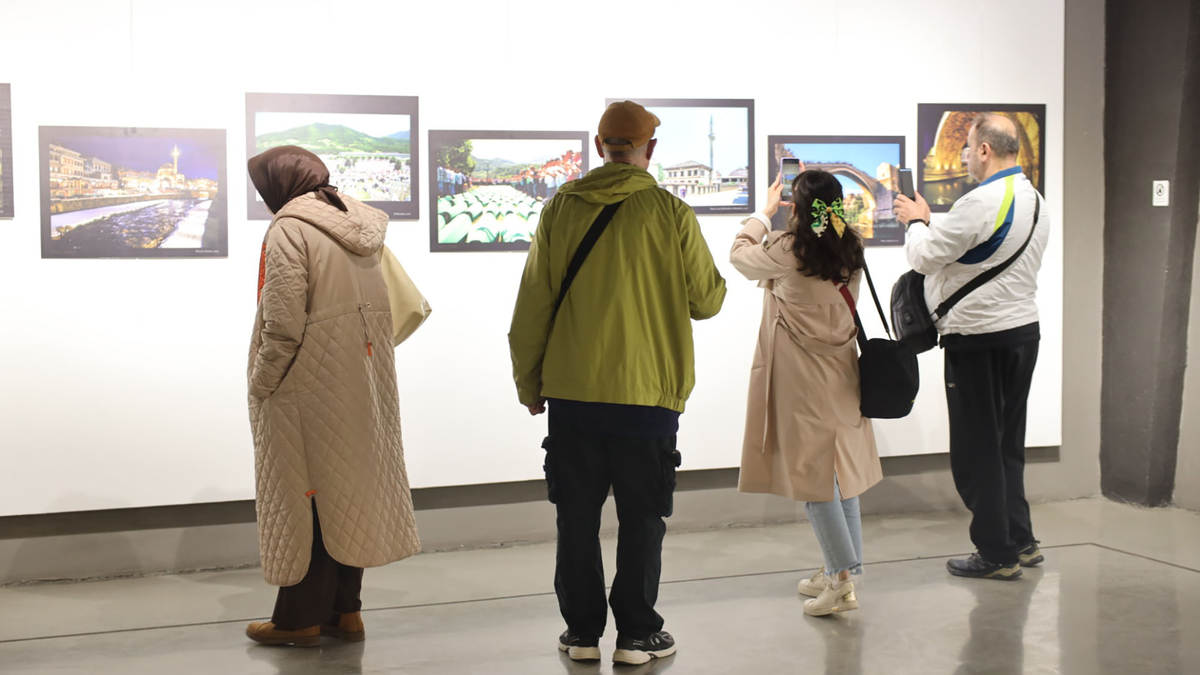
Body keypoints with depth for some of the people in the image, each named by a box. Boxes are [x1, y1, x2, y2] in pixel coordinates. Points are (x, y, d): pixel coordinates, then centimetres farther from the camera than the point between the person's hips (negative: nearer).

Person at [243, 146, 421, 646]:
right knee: (348, 490, 14)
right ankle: (344, 610, 21)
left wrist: (260, 386, -9)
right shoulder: (362, 226, 12)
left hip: (312, 390, -8)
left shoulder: (289, 229, -12)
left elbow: (283, 326, -19)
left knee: (304, 496, 1)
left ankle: (301, 617, 10)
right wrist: (366, 357, 12)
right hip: (363, 386, 8)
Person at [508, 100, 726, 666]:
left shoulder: (561, 209, -1)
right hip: (648, 392, -2)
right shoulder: (672, 214, -6)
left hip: (571, 392, 2)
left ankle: (582, 631, 20)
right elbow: (708, 300, 2)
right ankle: (636, 634, 14)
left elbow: (532, 306, 1)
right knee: (642, 519, 9)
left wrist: (529, 383, 12)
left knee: (577, 518, 12)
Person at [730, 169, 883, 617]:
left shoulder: (788, 250, -15)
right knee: (838, 469, 12)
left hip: (801, 378, -7)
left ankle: (842, 576, -4)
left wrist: (764, 213, 16)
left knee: (812, 472, -3)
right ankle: (843, 572, 20)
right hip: (840, 372, 7)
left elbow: (740, 255, 2)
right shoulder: (851, 249, 2)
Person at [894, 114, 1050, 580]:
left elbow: (925, 257, -13)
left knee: (977, 449, 2)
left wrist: (917, 221, 5)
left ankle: (996, 553, 8)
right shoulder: (1034, 200, 10)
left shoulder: (981, 203, -20)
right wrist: (930, 224, 14)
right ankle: (1020, 541, 23)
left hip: (980, 340, -9)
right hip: (1024, 329, 9)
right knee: (1008, 443, 18)